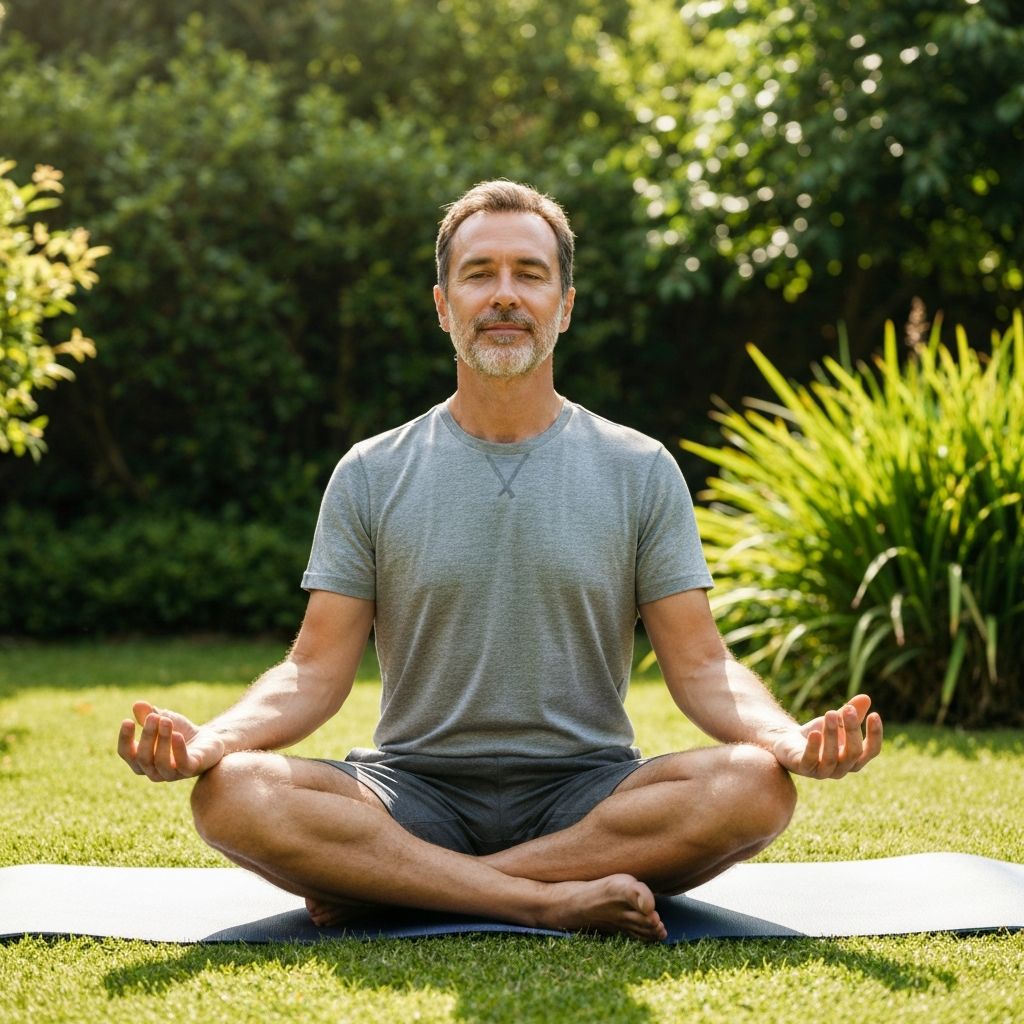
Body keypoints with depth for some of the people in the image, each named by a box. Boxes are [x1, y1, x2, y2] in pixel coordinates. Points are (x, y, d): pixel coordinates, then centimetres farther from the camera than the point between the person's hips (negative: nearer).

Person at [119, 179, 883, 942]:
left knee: (755, 785, -30)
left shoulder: (640, 471, 6)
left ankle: (384, 887, -23)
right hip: (416, 792, 0)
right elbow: (318, 669, 2)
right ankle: (556, 899, -27)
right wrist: (211, 739, -18)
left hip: (586, 796, 1)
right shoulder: (371, 476, 6)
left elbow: (699, 664, 2)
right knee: (233, 792, -27)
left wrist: (789, 738, -19)